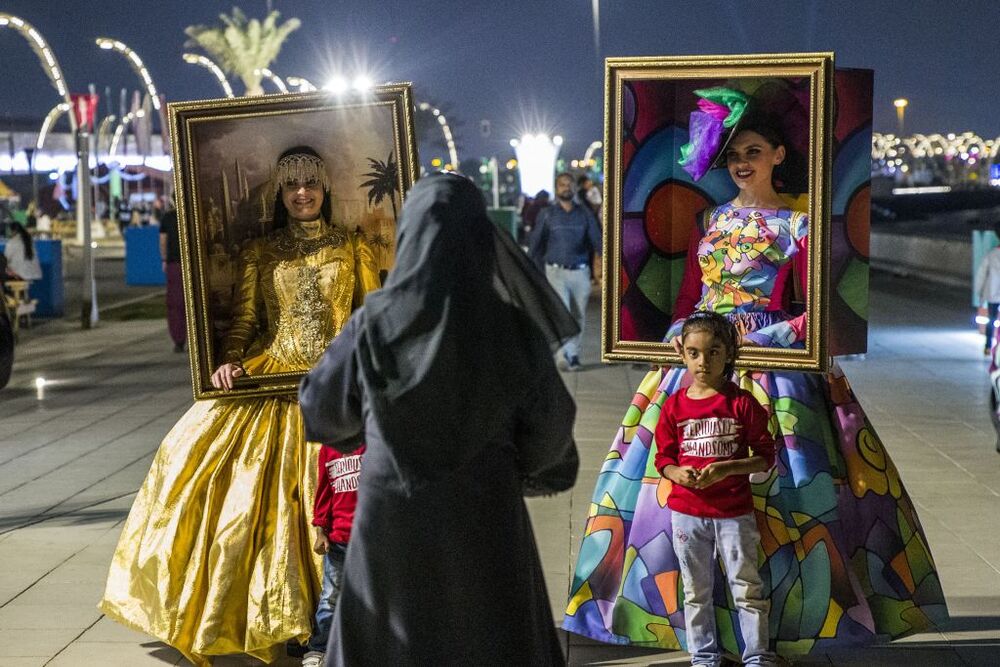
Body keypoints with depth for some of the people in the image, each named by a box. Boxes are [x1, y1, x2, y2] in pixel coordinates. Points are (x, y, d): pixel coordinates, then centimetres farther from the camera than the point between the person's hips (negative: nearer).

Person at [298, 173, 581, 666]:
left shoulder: (374, 324, -12)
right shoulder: (512, 328, -14)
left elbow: (321, 407, 2)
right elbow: (550, 425, -3)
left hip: (391, 519, 1)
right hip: (485, 521, 0)